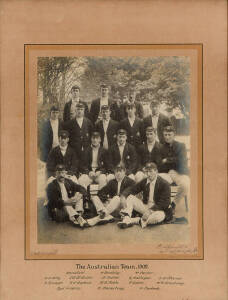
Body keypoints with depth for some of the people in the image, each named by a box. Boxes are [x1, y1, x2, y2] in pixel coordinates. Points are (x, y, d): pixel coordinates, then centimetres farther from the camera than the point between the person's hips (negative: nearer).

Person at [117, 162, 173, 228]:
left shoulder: (164, 184, -13)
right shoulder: (144, 182, 5)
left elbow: (164, 203, -21)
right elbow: (131, 189, 5)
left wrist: (150, 210, -32)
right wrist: (123, 196, -18)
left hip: (157, 209, -5)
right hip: (146, 207, 5)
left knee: (160, 216, -41)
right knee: (129, 197, -11)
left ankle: (133, 221, -33)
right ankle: (126, 220, -31)